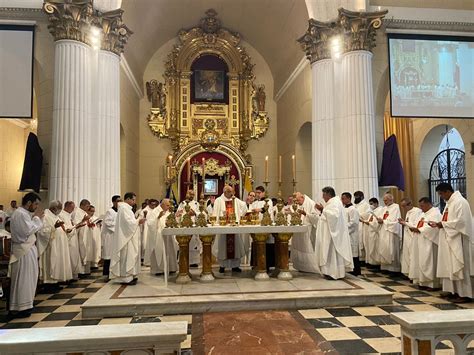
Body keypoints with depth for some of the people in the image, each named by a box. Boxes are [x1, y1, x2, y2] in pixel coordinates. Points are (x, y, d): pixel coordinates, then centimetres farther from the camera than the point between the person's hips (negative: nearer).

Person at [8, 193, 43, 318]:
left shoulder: (23, 213, 13)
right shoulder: (21, 214, -19)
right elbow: (29, 230, -24)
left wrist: (36, 218, 6)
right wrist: (36, 217, -13)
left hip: (27, 248, 11)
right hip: (24, 251, -11)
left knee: (27, 278, 17)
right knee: (23, 279, -2)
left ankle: (24, 304, 27)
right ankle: (18, 308, 6)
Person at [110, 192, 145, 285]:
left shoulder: (126, 208, 17)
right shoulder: (124, 208, -15)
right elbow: (128, 222, -22)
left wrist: (137, 222, 7)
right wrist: (138, 221, -12)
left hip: (128, 236, 11)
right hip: (126, 237, -11)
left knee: (129, 256, 13)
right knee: (127, 256, -6)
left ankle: (129, 276, 18)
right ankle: (126, 278, -1)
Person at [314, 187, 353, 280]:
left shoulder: (335, 202, -14)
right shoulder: (332, 202, 17)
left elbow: (334, 215, -29)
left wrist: (323, 209, -22)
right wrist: (322, 210, 8)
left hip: (333, 232, -10)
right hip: (330, 232, 10)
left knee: (333, 252, -6)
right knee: (330, 252, 11)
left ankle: (335, 273, -1)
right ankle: (331, 271, 15)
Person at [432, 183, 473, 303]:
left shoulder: (460, 202, -15)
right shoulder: (449, 202, 14)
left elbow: (460, 221, -23)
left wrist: (443, 224, -15)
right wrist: (438, 224, 4)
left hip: (458, 240, -10)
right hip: (449, 240, 10)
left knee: (459, 266, -4)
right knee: (450, 266, 11)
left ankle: (464, 294, 3)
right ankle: (454, 290, 18)